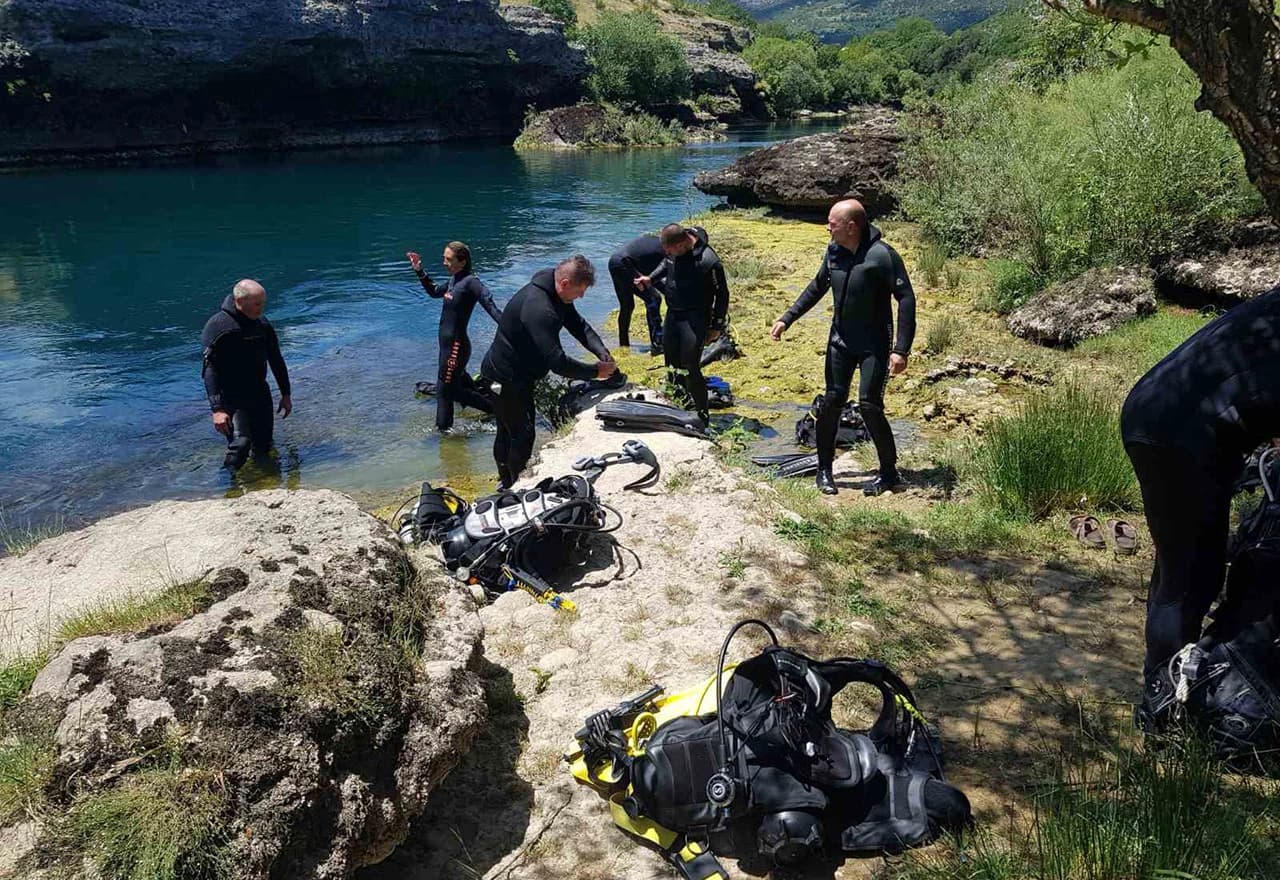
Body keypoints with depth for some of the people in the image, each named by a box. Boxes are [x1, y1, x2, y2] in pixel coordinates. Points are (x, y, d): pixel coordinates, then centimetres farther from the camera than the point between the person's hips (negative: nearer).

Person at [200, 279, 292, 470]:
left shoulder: (263, 325, 5)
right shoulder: (217, 326, -14)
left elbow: (276, 361, 17)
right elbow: (209, 369, -18)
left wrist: (286, 394, 18)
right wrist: (217, 408, -25)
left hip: (260, 393, 6)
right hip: (231, 397, -6)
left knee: (263, 446, 9)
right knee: (241, 443, -23)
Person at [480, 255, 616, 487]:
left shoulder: (556, 296, -2)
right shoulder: (539, 309, -35)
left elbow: (578, 325, 4)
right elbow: (557, 362, -37)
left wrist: (601, 351, -13)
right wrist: (596, 371, -27)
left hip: (516, 374, 11)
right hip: (506, 378, -11)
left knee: (507, 432, 22)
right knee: (522, 435, -4)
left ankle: (505, 483, 37)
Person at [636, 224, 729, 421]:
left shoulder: (708, 262, -24)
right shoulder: (673, 251, -5)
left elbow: (722, 294, -12)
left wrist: (717, 327, -8)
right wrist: (651, 279, 5)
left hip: (695, 318, -7)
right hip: (673, 313, 7)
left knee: (689, 368, -11)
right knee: (672, 362, 14)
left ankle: (701, 414, 3)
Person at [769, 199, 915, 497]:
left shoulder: (882, 255, -20)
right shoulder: (833, 251, -1)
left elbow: (906, 299, -19)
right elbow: (817, 288, 15)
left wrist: (901, 349, -24)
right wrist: (787, 319, 9)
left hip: (874, 346, -5)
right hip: (840, 341, 5)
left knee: (869, 406, -8)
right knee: (832, 402, 5)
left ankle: (889, 472, 11)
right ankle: (824, 469, 19)